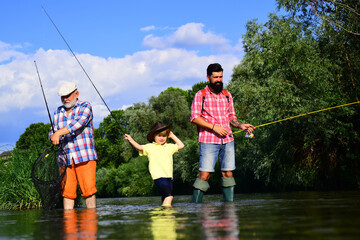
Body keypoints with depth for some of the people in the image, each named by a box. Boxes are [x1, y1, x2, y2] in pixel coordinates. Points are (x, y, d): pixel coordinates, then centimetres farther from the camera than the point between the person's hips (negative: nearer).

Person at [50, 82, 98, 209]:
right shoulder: (58, 112, 18)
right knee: (67, 191, -2)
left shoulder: (85, 107, 1)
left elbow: (78, 123, -17)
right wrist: (53, 137, -7)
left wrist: (59, 133, -25)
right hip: (65, 158, 4)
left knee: (88, 190, -9)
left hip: (84, 156, -4)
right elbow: (53, 131, 18)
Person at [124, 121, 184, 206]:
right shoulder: (150, 147, 7)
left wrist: (172, 136, 22)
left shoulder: (169, 147, 20)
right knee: (169, 195, -20)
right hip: (159, 177, -5)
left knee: (166, 197, 5)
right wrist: (131, 140, -16)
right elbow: (139, 147, -4)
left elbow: (181, 146, 24)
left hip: (169, 176, 6)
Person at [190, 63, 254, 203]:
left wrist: (240, 125, 0)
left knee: (228, 173, 2)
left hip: (227, 140, 4)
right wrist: (213, 126, -14)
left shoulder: (227, 95, 16)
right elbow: (194, 117, -6)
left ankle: (229, 203, 8)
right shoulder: (200, 95, 2)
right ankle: (195, 204, -4)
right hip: (208, 141, -4)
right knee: (204, 174, -10)